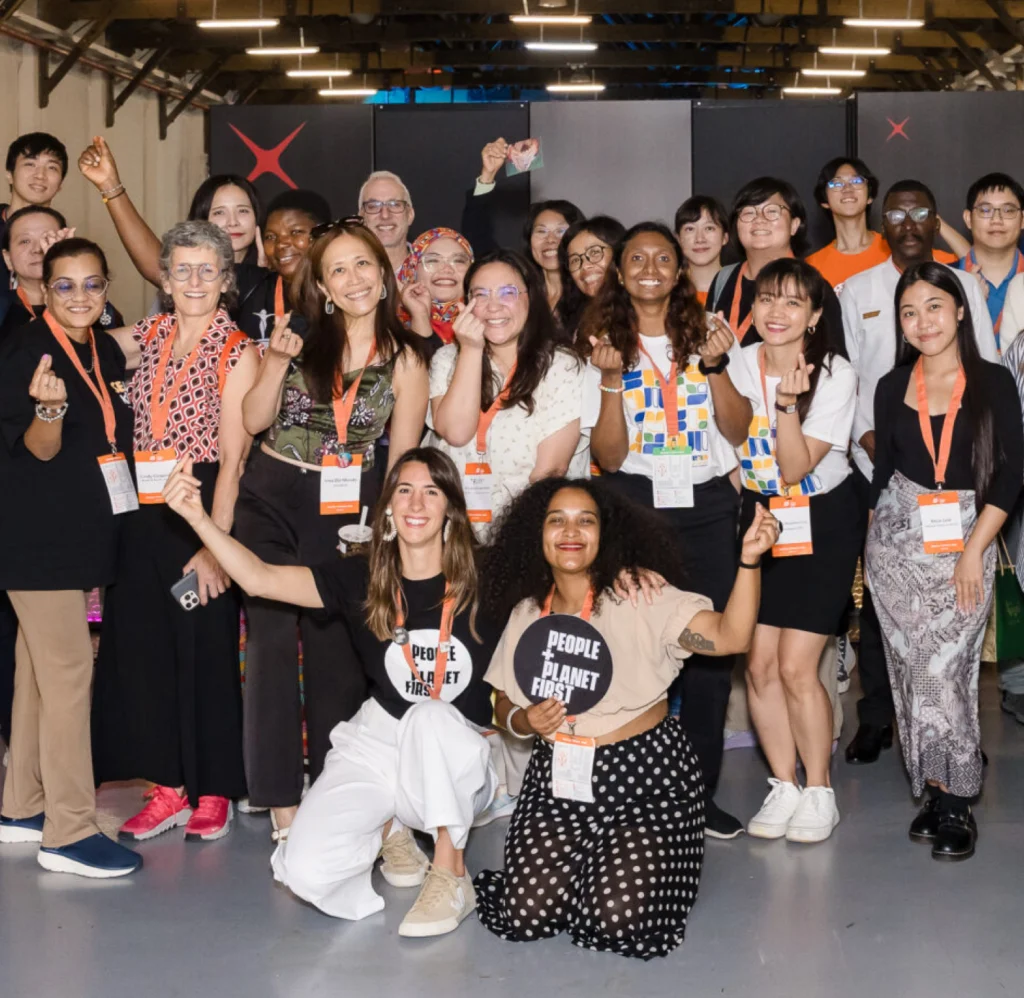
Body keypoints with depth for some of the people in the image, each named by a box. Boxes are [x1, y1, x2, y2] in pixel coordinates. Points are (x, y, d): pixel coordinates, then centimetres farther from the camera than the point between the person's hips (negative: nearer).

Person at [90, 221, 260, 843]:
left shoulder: (237, 352, -6)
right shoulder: (149, 336, 9)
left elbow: (233, 456, -12)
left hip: (205, 510, -5)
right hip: (145, 512, 5)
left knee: (207, 649, 2)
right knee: (141, 643, 5)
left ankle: (213, 792, 18)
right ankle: (169, 787, 19)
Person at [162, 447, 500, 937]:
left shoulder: (479, 584, -9)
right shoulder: (362, 579, -4)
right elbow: (261, 579, -13)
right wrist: (199, 519, -25)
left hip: (459, 755, -2)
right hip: (378, 744, 2)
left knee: (430, 717, -38)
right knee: (308, 872, -20)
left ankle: (450, 873, -17)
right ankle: (388, 828, 15)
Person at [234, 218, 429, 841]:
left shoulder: (405, 359, -1)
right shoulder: (302, 338, 3)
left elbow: (402, 457, 0)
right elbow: (254, 421, -1)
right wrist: (278, 360, -14)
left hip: (347, 511, -1)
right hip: (271, 502, 1)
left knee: (336, 652, 4)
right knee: (271, 643, -2)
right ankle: (281, 802, 5)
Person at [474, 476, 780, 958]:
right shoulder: (527, 613, 6)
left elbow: (730, 636, -20)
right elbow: (504, 704, 14)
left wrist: (749, 560, -34)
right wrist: (524, 721, -10)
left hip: (645, 775, -4)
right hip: (558, 779, 4)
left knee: (619, 921, -17)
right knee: (527, 915, -11)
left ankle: (636, 860, 17)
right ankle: (578, 863, 21)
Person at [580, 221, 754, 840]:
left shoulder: (708, 335, 10)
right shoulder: (608, 345, 5)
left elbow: (737, 430, 2)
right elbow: (608, 456, -2)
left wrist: (716, 366, -11)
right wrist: (611, 379, -14)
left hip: (708, 503, 1)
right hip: (636, 503, -1)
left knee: (710, 645, -1)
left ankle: (701, 789, 10)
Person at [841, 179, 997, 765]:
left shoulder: (964, 285, 9)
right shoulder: (858, 290, 9)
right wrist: (868, 439, -8)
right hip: (879, 464, 0)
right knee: (880, 591, 1)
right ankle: (876, 718, 11)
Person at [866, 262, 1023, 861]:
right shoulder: (893, 388, 8)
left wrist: (974, 551, -11)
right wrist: (871, 548, 10)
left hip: (966, 539, -3)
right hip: (897, 542, 3)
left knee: (943, 668, -11)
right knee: (912, 667, 1)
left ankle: (956, 802, 1)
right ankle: (938, 795, 11)